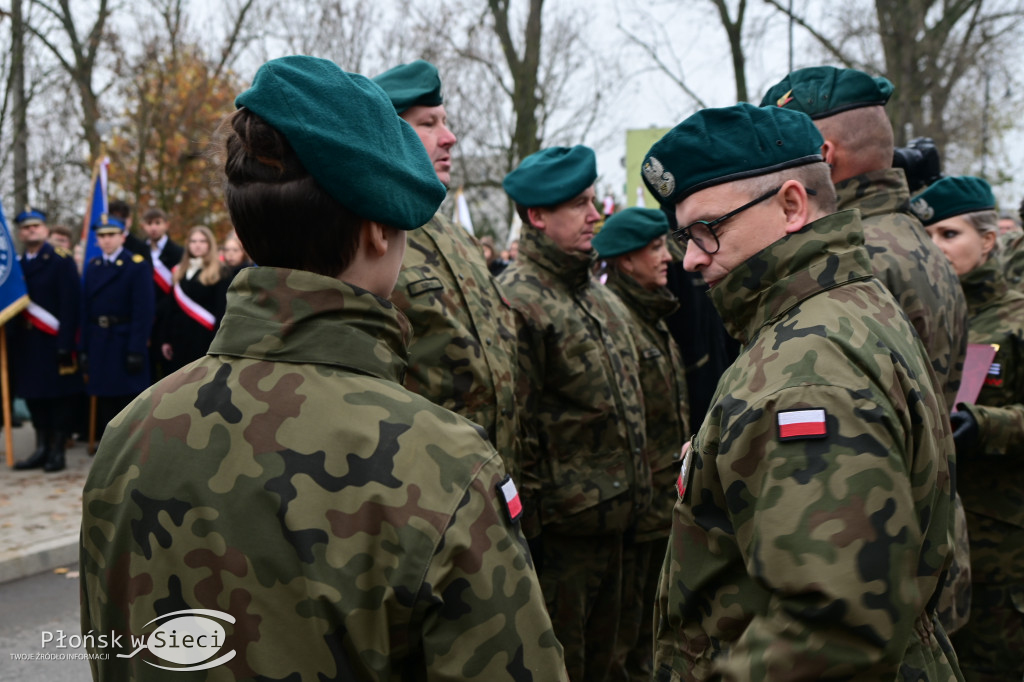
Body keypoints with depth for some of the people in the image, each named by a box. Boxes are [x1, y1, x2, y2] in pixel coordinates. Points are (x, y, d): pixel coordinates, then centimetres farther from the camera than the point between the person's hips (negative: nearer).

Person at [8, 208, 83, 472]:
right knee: (34, 394, 8)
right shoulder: (17, 264, 12)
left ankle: (57, 451, 6)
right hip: (26, 342, 5)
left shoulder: (61, 260, -5)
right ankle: (42, 448, 17)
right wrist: (12, 337, 3)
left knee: (60, 395, -1)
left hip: (55, 340, -5)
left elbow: (70, 304, -11)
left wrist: (65, 342, -17)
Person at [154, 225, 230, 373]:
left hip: (204, 338, -6)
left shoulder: (220, 272, -3)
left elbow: (222, 309, -10)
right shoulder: (179, 271, 16)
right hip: (181, 338, 6)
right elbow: (170, 306, 15)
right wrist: (164, 339, 10)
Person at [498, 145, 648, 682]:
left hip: (613, 524, 9)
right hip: (560, 533, -8)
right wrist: (530, 526, -18)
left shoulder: (602, 297, 13)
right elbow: (515, 431, -19)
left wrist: (637, 493, 17)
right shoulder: (517, 303, -17)